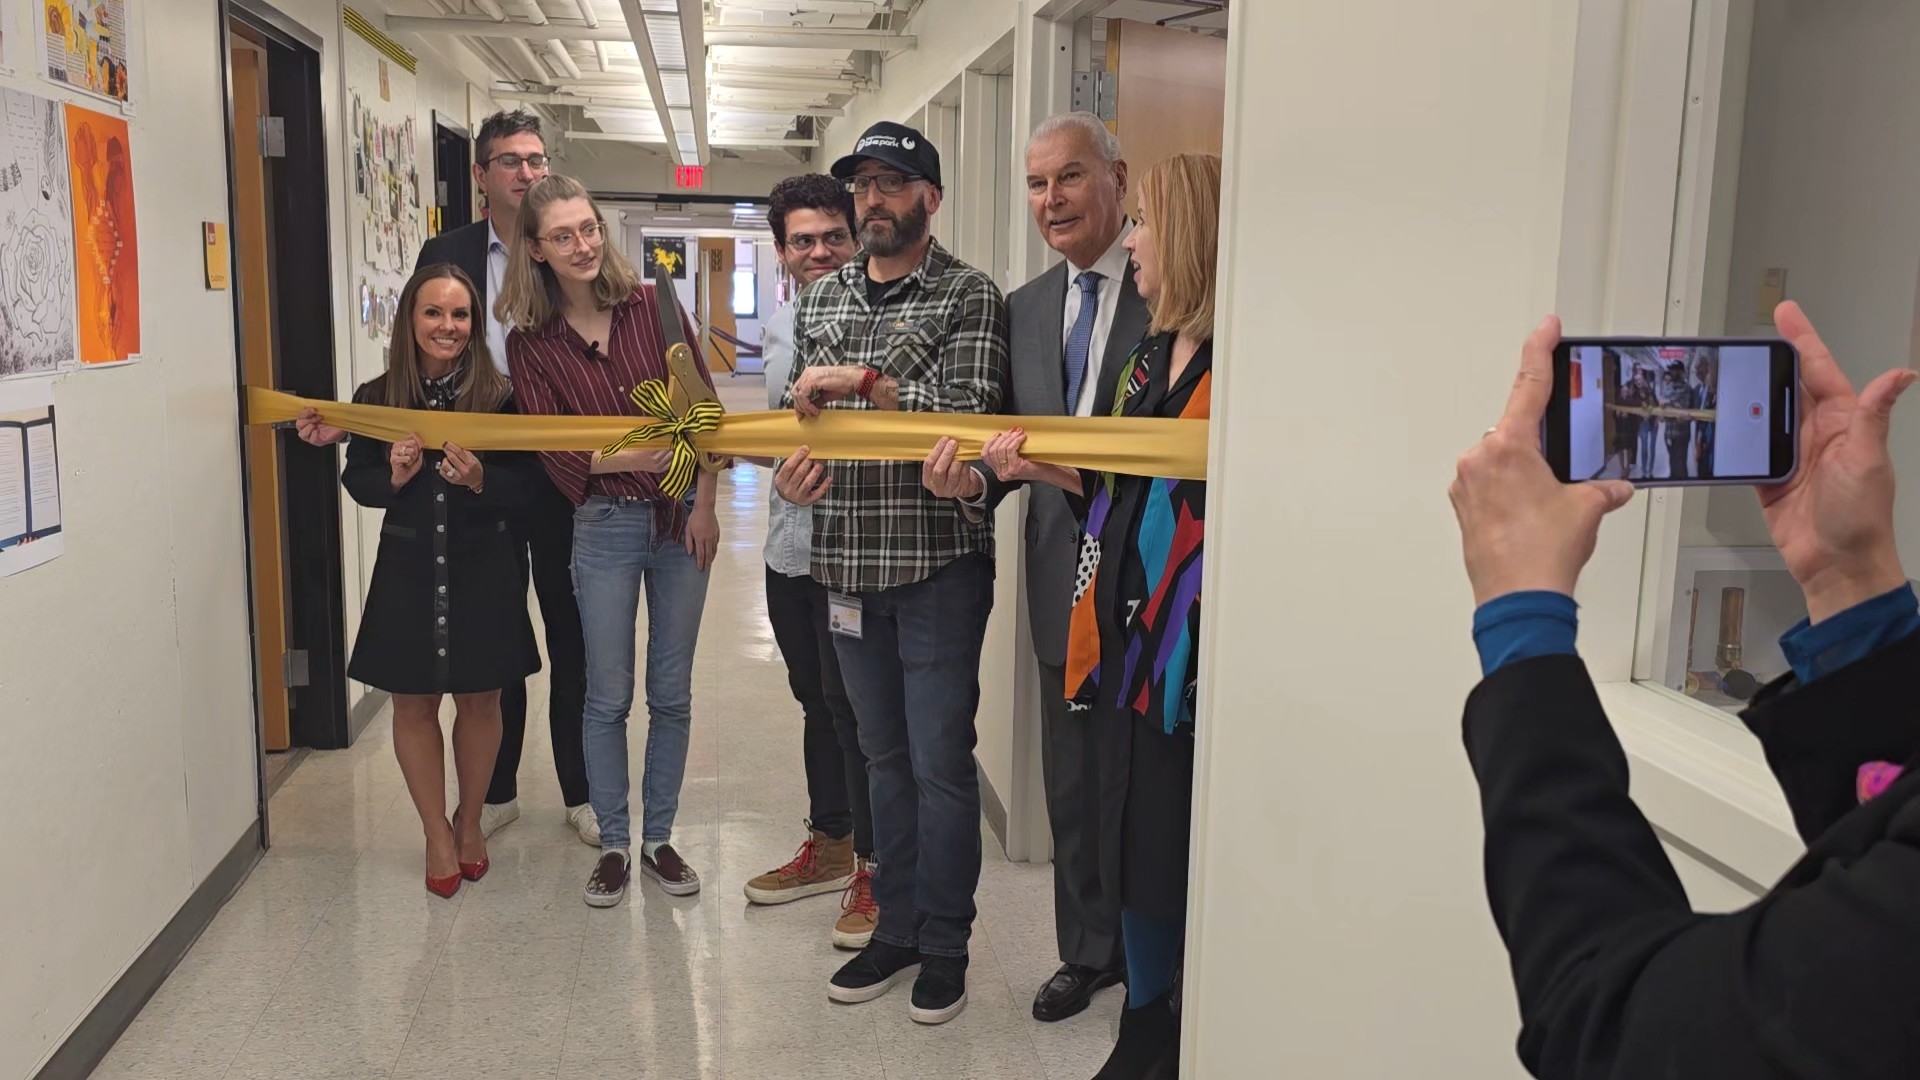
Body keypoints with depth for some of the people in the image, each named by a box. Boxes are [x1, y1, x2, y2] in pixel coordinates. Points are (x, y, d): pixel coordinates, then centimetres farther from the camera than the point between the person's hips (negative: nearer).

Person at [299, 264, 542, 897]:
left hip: (482, 568, -1)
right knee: (413, 704, 10)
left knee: (478, 701, 12)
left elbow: (526, 483, -7)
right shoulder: (377, 399, -4)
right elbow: (358, 484, 1)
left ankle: (469, 821, 34)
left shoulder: (499, 395, -8)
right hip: (407, 568, 1)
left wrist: (480, 479, -26)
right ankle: (437, 833, 28)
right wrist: (394, 476, -20)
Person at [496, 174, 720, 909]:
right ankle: (613, 845, 22)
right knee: (608, 697, 7)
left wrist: (704, 505, -5)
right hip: (605, 526, -1)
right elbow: (554, 450, -9)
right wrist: (626, 456, -24)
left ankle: (659, 839, 24)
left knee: (672, 693, 10)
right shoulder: (530, 343, -3)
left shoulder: (654, 307, -3)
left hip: (682, 517, 1)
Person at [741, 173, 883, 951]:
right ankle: (829, 845, 35)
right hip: (788, 543, 7)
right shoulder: (778, 327, 13)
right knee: (815, 703, 18)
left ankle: (875, 867, 14)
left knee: (856, 709, -1)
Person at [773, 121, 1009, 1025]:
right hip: (846, 560, 6)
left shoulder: (969, 297, -5)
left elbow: (970, 412, -17)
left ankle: (945, 945, 18)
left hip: (937, 558, -5)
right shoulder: (821, 298, 13)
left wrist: (865, 382, -21)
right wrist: (792, 463, -3)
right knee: (884, 755, 15)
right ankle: (896, 927, 28)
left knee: (940, 761, 2)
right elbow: (800, 412, 18)